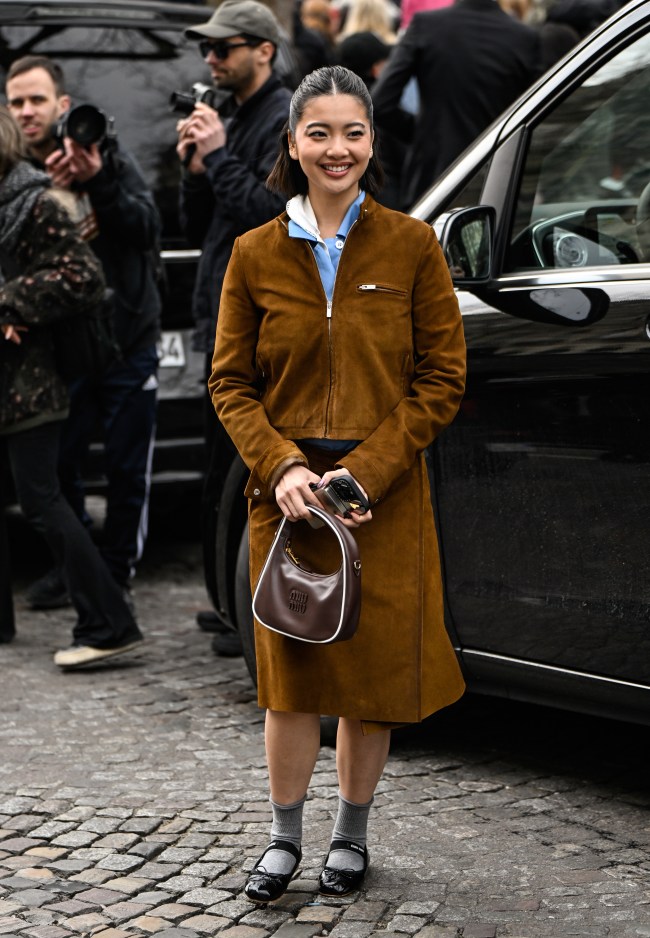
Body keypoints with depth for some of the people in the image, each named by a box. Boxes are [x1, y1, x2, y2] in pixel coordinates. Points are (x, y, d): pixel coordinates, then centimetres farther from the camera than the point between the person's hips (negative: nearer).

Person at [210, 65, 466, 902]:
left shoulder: (411, 246, -2)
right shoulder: (256, 254, 2)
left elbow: (442, 380, -3)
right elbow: (230, 384, 4)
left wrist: (362, 473, -12)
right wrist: (283, 467, -12)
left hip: (386, 499, -1)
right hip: (287, 495, 1)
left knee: (372, 673, 7)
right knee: (290, 673, 5)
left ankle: (351, 834, 25)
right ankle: (284, 836, 21)